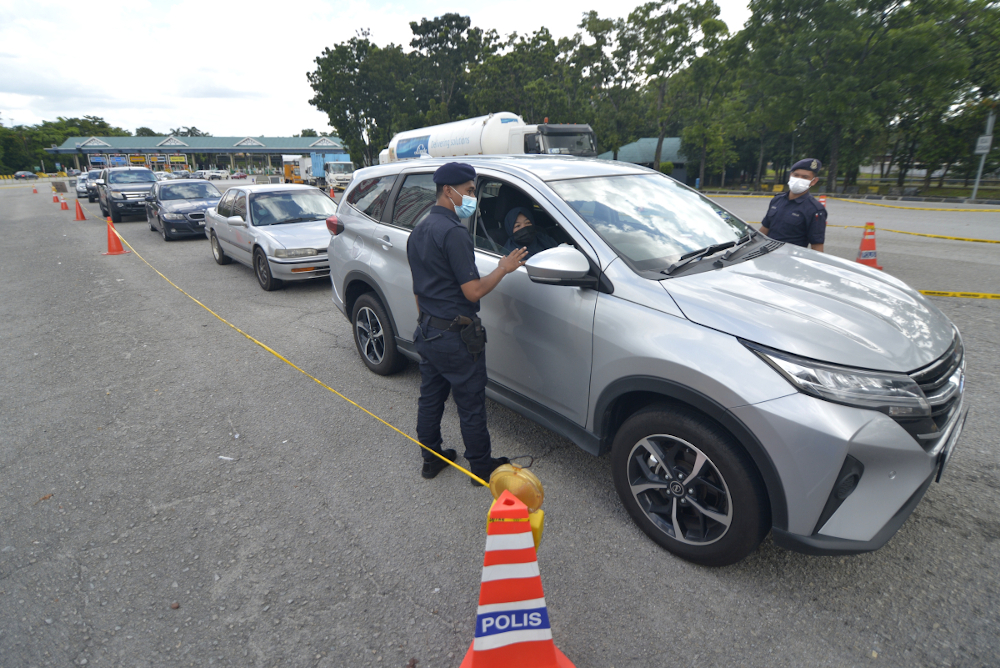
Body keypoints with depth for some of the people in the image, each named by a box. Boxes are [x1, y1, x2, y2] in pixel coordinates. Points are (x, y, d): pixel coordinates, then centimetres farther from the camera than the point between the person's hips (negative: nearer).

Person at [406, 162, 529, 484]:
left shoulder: (418, 230, 11)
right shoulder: (453, 232, -20)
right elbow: (473, 291, -23)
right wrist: (503, 268, -9)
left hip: (426, 332, 9)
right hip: (455, 337, -9)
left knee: (430, 399, 19)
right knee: (471, 405, 5)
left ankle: (431, 459, 34)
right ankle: (482, 468, 21)